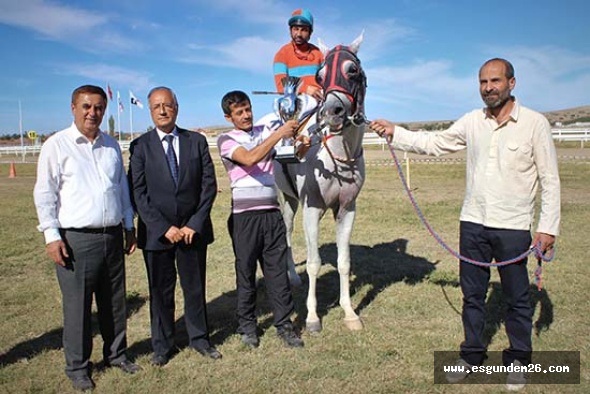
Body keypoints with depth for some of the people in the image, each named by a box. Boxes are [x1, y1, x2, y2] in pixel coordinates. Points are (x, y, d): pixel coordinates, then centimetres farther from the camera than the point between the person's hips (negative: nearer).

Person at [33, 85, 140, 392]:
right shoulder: (57, 145, -3)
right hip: (75, 240, -4)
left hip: (113, 236, 5)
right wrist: (51, 235, -9)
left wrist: (129, 226, 16)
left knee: (115, 302, 14)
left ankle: (116, 354, 32)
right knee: (77, 306, 4)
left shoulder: (111, 145, 11)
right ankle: (77, 367, 22)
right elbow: (45, 194, -4)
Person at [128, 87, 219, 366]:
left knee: (195, 288, 12)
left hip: (193, 229, 1)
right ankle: (162, 345, 28)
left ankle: (199, 338, 30)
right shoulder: (140, 146, 0)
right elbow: (138, 192, -5)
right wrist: (164, 227, -12)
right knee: (160, 291, 10)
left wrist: (195, 224, -8)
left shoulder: (197, 141, 4)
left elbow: (209, 185, 0)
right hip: (156, 232, -1)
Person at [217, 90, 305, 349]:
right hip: (245, 217, -3)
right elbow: (250, 158, -20)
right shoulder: (226, 140, -1)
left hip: (272, 213, 3)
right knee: (246, 272, 8)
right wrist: (279, 133, -22)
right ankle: (247, 326, 23)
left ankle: (284, 324, 17)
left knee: (277, 269, 7)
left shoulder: (265, 131, 11)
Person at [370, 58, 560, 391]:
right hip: (473, 223, 4)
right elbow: (433, 143, 10)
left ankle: (518, 360, 32)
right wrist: (394, 133, 1)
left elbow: (550, 180, -6)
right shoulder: (472, 122, 3)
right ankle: (473, 355, 32)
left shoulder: (535, 123, -8)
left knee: (518, 299, 11)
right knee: (472, 294, 15)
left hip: (513, 227, -3)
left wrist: (548, 227, -10)